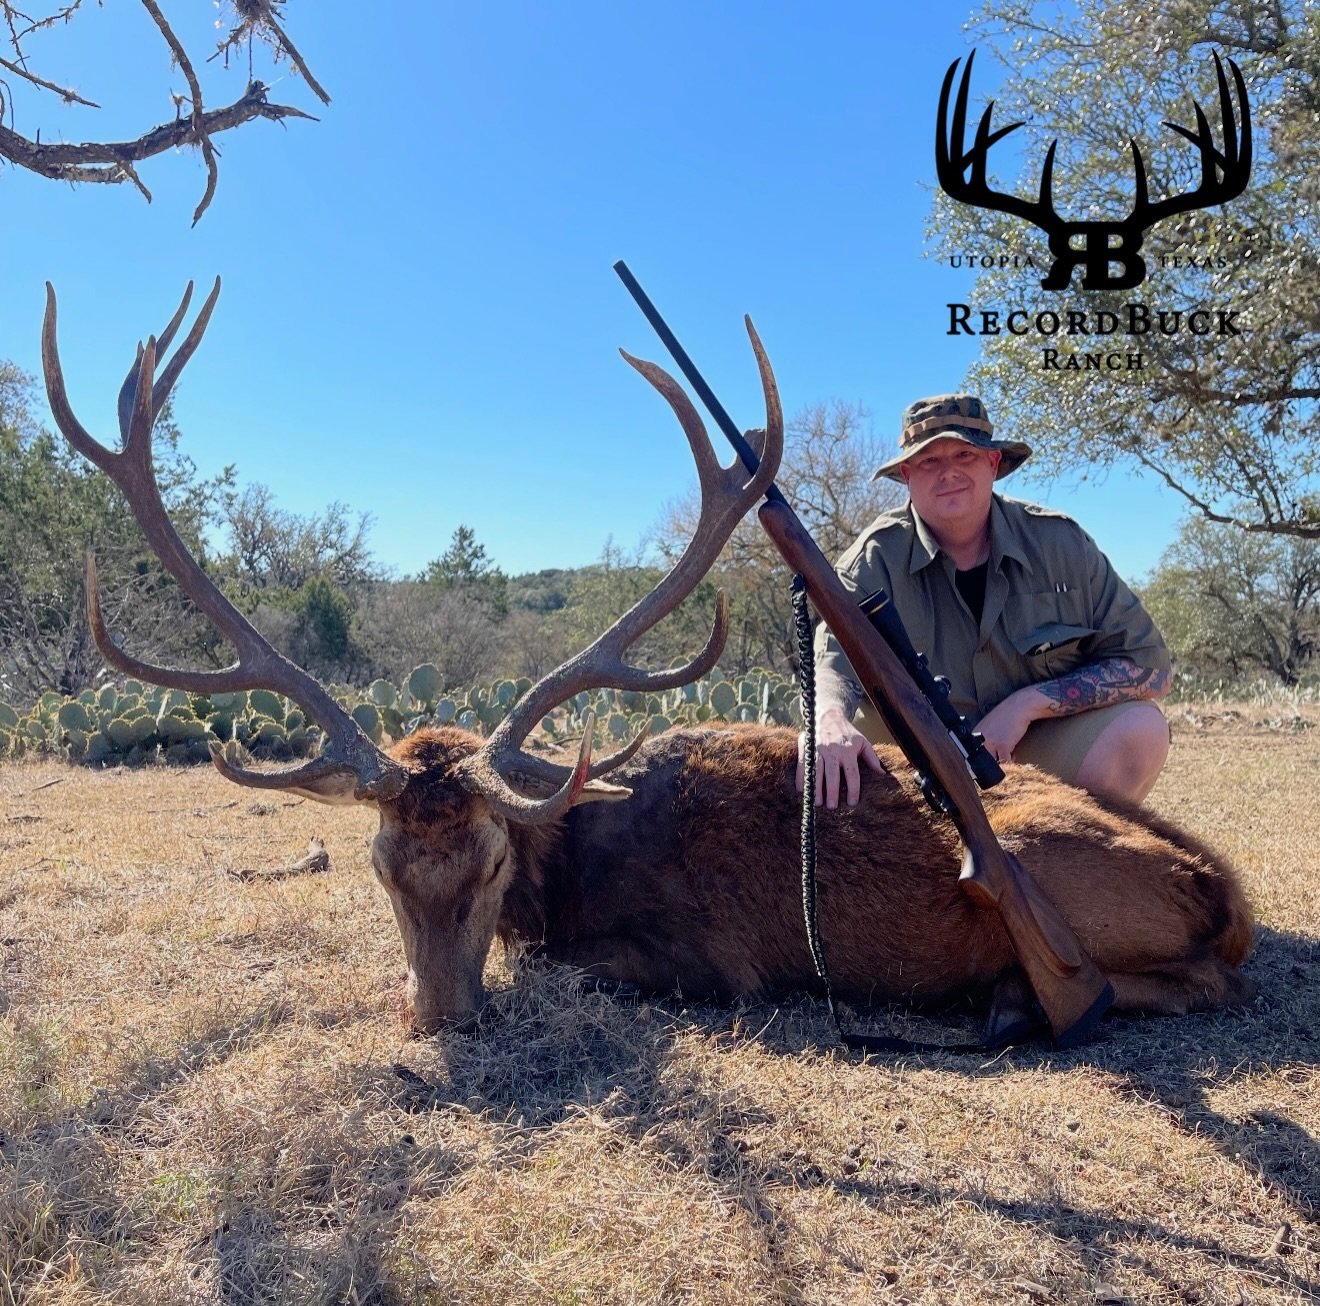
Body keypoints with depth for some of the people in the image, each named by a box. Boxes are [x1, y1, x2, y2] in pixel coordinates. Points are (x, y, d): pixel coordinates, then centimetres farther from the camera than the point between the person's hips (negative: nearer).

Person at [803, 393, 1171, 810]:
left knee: (1140, 727, -25)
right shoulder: (876, 557, -8)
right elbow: (832, 661, -21)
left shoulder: (1061, 542, -5)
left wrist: (1029, 702, -18)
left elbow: (1149, 666, -4)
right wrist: (829, 723, -47)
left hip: (1045, 748, 1)